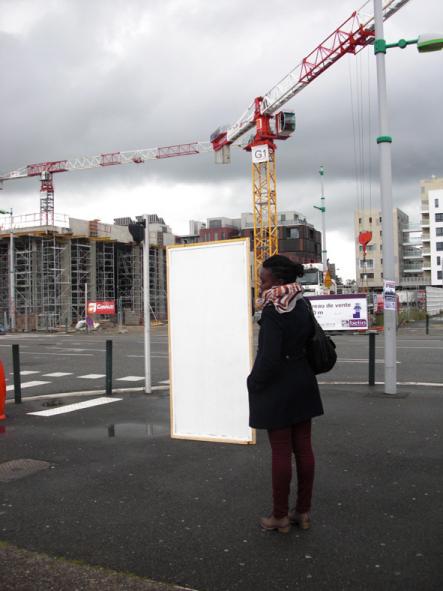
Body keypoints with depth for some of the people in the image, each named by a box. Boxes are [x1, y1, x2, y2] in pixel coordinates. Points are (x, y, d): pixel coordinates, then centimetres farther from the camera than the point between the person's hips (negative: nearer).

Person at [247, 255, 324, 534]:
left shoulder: (272, 312, -21)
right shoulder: (303, 306, 3)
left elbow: (268, 357, -23)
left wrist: (254, 382, -9)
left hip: (277, 387, -7)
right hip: (303, 383, 8)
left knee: (281, 452, 3)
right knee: (303, 447, 13)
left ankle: (280, 516, 16)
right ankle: (304, 511, 25)